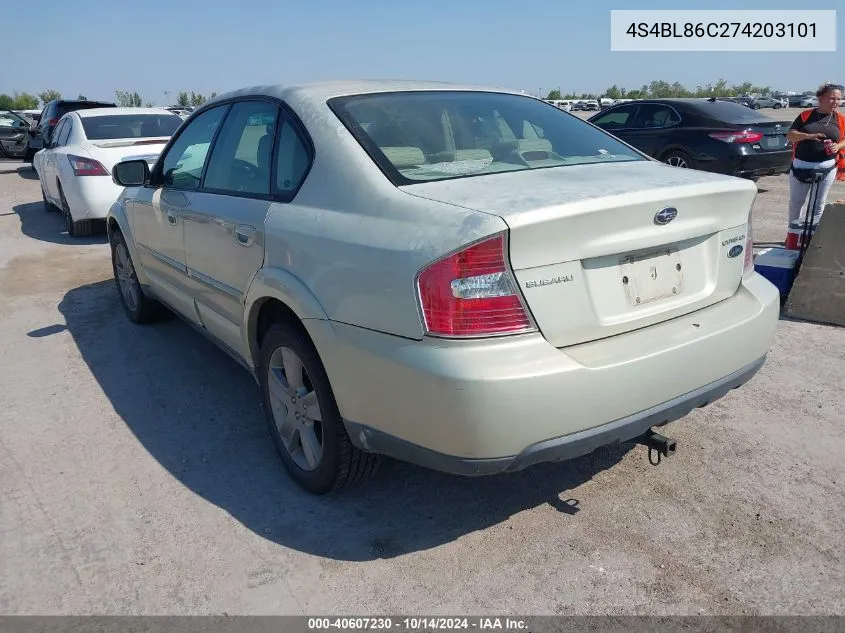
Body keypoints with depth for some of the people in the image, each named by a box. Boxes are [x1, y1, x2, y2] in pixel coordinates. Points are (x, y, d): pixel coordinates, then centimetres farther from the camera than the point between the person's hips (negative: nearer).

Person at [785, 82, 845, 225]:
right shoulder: (806, 115, 1)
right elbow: (790, 135, -3)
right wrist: (809, 136, -20)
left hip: (826, 168, 1)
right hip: (801, 166, -1)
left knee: (818, 205, 7)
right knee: (795, 202, 9)